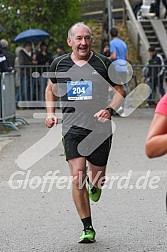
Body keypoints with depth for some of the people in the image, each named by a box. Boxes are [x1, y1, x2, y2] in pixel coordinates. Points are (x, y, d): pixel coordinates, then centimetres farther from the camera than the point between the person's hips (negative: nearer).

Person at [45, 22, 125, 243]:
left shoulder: (103, 63, -1)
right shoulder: (59, 64, 4)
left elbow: (121, 90, 7)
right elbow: (50, 89, 22)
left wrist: (109, 109, -10)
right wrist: (50, 113, 7)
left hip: (99, 128, 0)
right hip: (72, 127, 0)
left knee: (98, 179, 6)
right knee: (77, 178, -12)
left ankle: (94, 185, 47)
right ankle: (88, 229, -2)